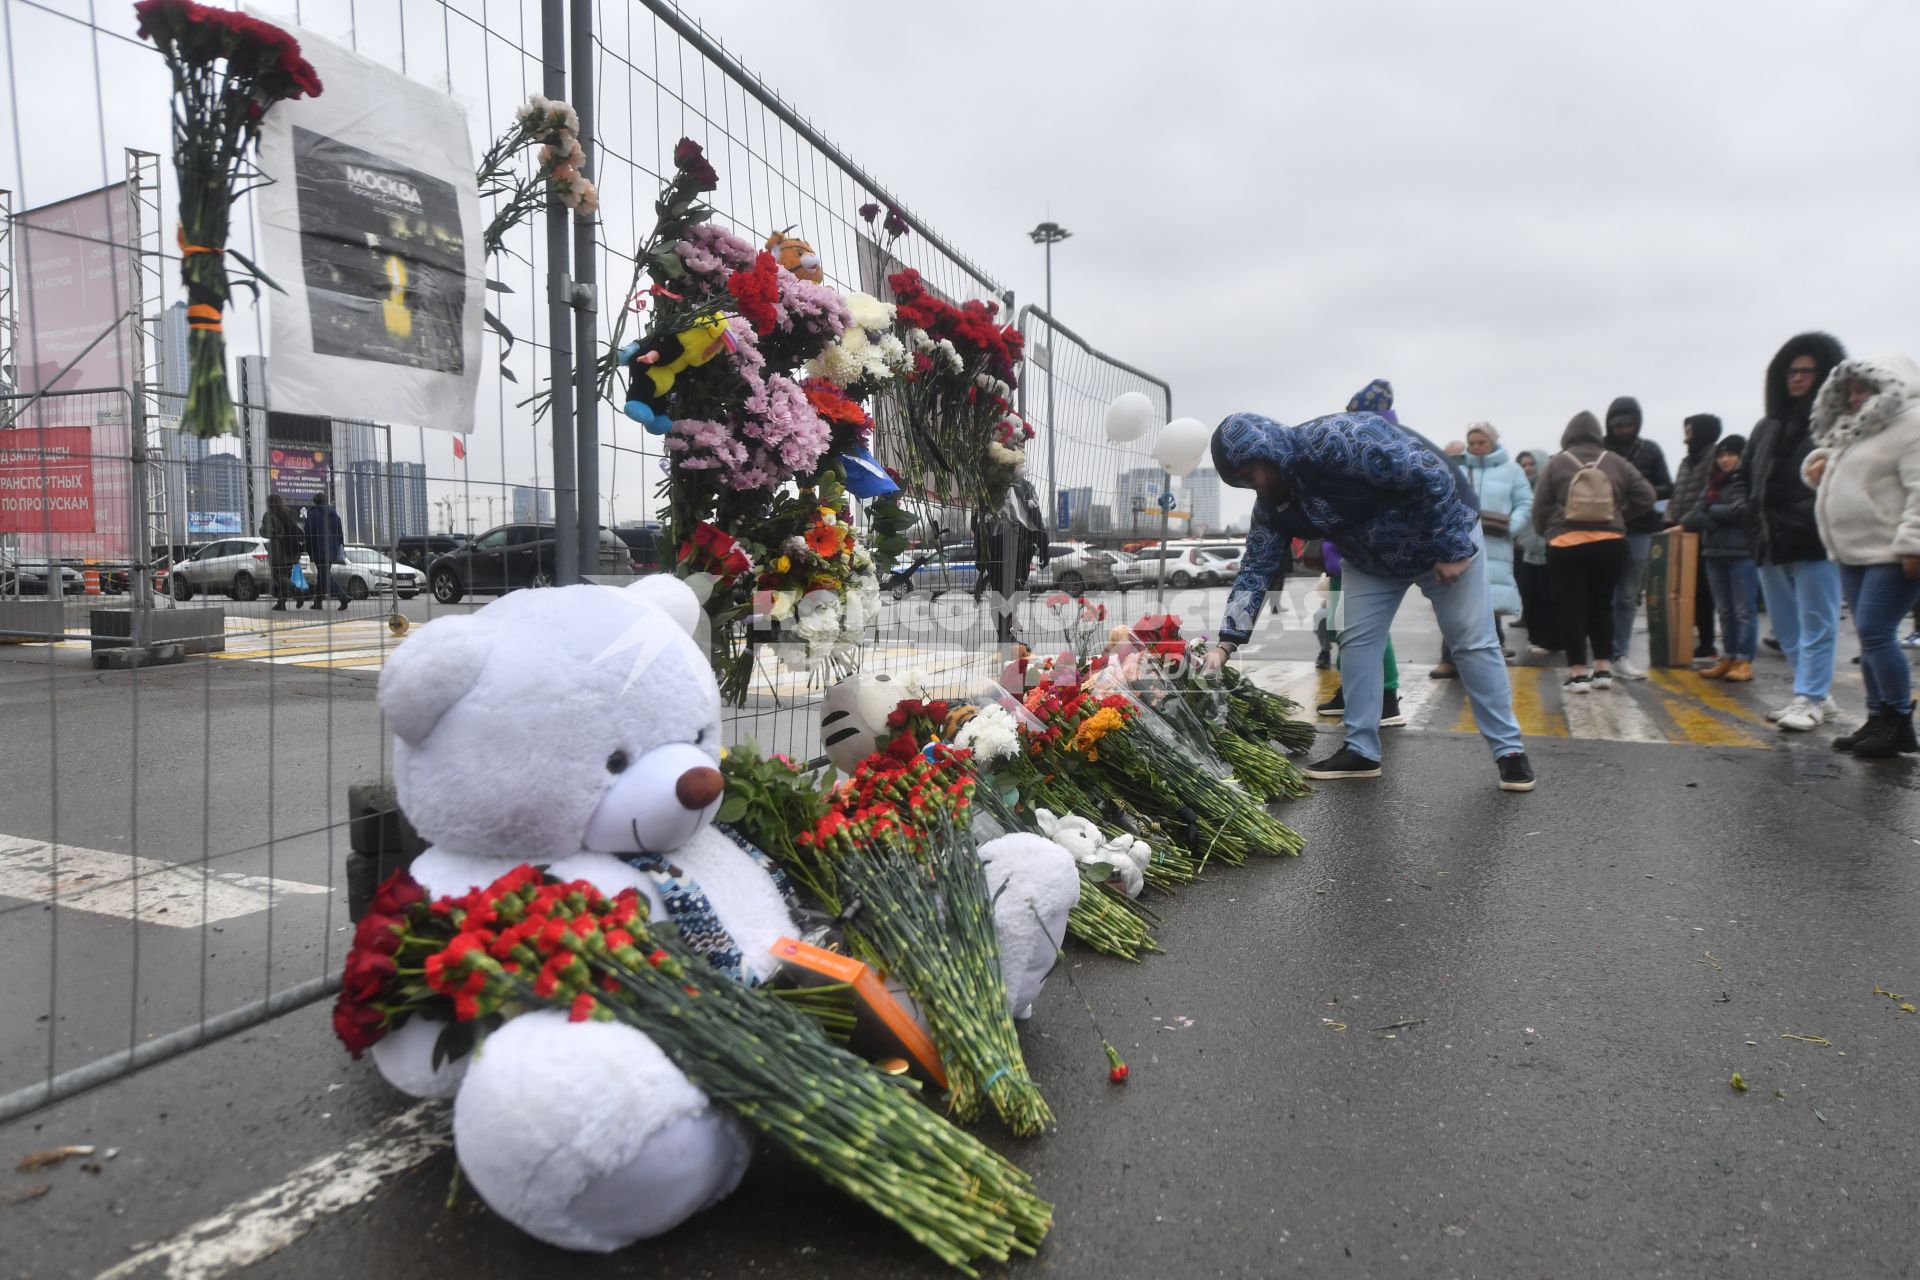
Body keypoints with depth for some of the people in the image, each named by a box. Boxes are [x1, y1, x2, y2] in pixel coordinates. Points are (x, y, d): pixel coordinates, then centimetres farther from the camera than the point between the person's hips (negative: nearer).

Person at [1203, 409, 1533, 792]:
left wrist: (1452, 548, -27)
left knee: (1472, 642, -3)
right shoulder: (1271, 505, -10)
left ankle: (1509, 751, 6)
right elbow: (1255, 569, -9)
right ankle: (1361, 750, 7)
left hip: (1446, 535, -6)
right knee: (1356, 641, -1)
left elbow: (1430, 473, -33)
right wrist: (1227, 643, -17)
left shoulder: (1336, 439, -35)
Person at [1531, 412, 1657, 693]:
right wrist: (1620, 518, 18)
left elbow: (1540, 508, -1)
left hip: (1566, 545, -2)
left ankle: (1577, 673, 0)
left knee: (1571, 607, 2)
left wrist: (1546, 533, 16)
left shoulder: (1556, 463, -1)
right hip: (1610, 544, 3)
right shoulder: (1616, 462, 5)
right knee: (1602, 605, 14)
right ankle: (1603, 669, 15)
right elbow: (1645, 497, 6)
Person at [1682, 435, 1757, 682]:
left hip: (1742, 552, -7)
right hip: (1714, 552, 7)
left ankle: (1745, 661, 0)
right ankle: (1728, 658, 17)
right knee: (1725, 610, 12)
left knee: (1744, 610, -3)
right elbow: (1695, 515, 7)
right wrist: (1719, 520, -11)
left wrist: (1711, 510, -1)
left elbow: (1741, 511, -15)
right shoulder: (1713, 483, 16)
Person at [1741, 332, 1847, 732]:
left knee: (1815, 624, -2)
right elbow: (1747, 478, 18)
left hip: (1815, 542, -7)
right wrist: (1756, 526, 10)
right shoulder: (1768, 427, 17)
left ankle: (1809, 700, 2)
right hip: (1771, 542, 7)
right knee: (1786, 626, 12)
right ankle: (1819, 694, 23)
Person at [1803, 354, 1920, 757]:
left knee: (1875, 633, -12)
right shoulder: (1856, 429, 17)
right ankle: (1878, 720, 18)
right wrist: (1818, 470, 10)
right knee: (1871, 637, 11)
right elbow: (1844, 483, 32)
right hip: (1856, 553, 9)